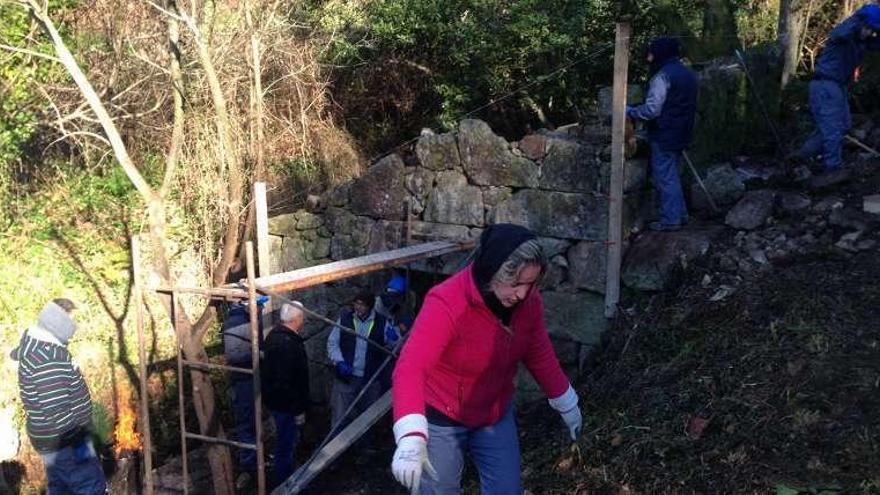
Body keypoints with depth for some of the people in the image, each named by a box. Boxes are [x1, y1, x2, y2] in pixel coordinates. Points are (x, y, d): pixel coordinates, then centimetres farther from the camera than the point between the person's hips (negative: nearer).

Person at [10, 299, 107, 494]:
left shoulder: (33, 342, 2)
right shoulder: (48, 359, -29)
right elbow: (57, 411, -28)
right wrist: (77, 447, -21)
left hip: (59, 439, 10)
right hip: (63, 442, -10)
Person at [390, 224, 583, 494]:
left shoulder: (528, 302, -13)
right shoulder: (447, 303, -32)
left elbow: (539, 354, 5)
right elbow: (410, 368, -43)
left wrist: (566, 403, 13)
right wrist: (411, 436, -56)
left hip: (497, 416, 5)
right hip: (442, 418, -5)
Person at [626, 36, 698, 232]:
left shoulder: (663, 76, -17)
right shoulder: (688, 74, 12)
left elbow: (651, 110, -22)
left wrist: (629, 112, -9)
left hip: (664, 136, -9)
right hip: (681, 134, 9)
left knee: (665, 178, -1)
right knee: (672, 175, 19)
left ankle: (670, 219, 4)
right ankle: (680, 214, 25)